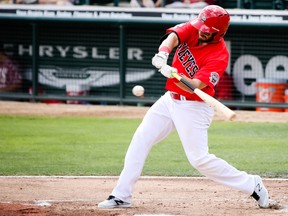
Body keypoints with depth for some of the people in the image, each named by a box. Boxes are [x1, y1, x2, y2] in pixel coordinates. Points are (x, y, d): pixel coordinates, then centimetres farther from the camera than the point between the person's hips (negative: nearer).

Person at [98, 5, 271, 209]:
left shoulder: (220, 55, -22)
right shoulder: (192, 29, -6)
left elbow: (195, 86, -29)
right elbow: (172, 37, -26)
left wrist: (174, 74, -47)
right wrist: (163, 52, -48)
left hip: (194, 107, -6)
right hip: (170, 99, 6)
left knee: (199, 158, -9)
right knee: (140, 139, 0)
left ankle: (251, 185, 4)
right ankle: (121, 196, 4)